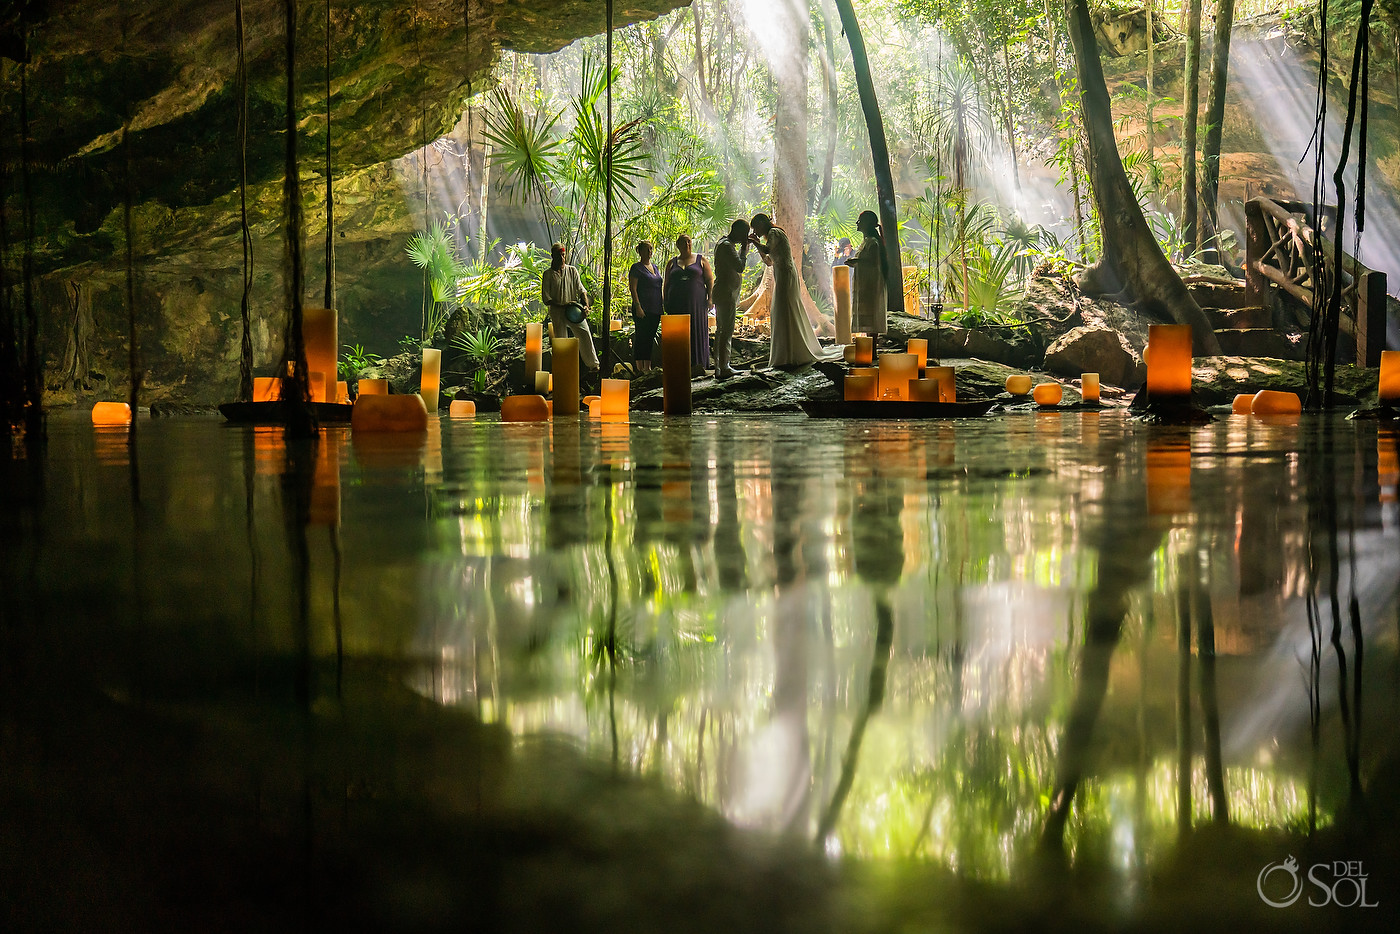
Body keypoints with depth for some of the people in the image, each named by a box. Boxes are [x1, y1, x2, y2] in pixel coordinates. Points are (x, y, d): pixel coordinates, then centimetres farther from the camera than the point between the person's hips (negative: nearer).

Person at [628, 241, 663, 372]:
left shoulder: (655, 267, 17)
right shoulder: (636, 268, -4)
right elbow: (632, 288, -10)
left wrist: (662, 306, 18)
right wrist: (638, 307, -19)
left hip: (655, 309, 7)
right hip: (643, 309, -7)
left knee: (650, 338, 8)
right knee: (641, 337, -7)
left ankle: (648, 367, 12)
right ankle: (640, 368, -5)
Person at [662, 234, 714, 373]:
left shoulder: (701, 260, 9)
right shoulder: (672, 263, 15)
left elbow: (710, 280, 6)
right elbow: (666, 284, 17)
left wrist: (710, 298, -5)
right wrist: (665, 303, 8)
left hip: (696, 302, -2)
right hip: (677, 303, 2)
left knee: (697, 330, -5)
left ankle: (699, 363, -5)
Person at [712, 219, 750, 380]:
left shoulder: (723, 244, 17)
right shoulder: (726, 246, -16)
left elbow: (736, 267, 27)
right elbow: (739, 267, -23)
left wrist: (744, 249, 16)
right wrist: (744, 248, -11)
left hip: (723, 294, 11)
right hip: (726, 294, -11)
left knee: (721, 330, 13)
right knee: (726, 331, -9)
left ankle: (719, 367, 17)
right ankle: (723, 369, -9)